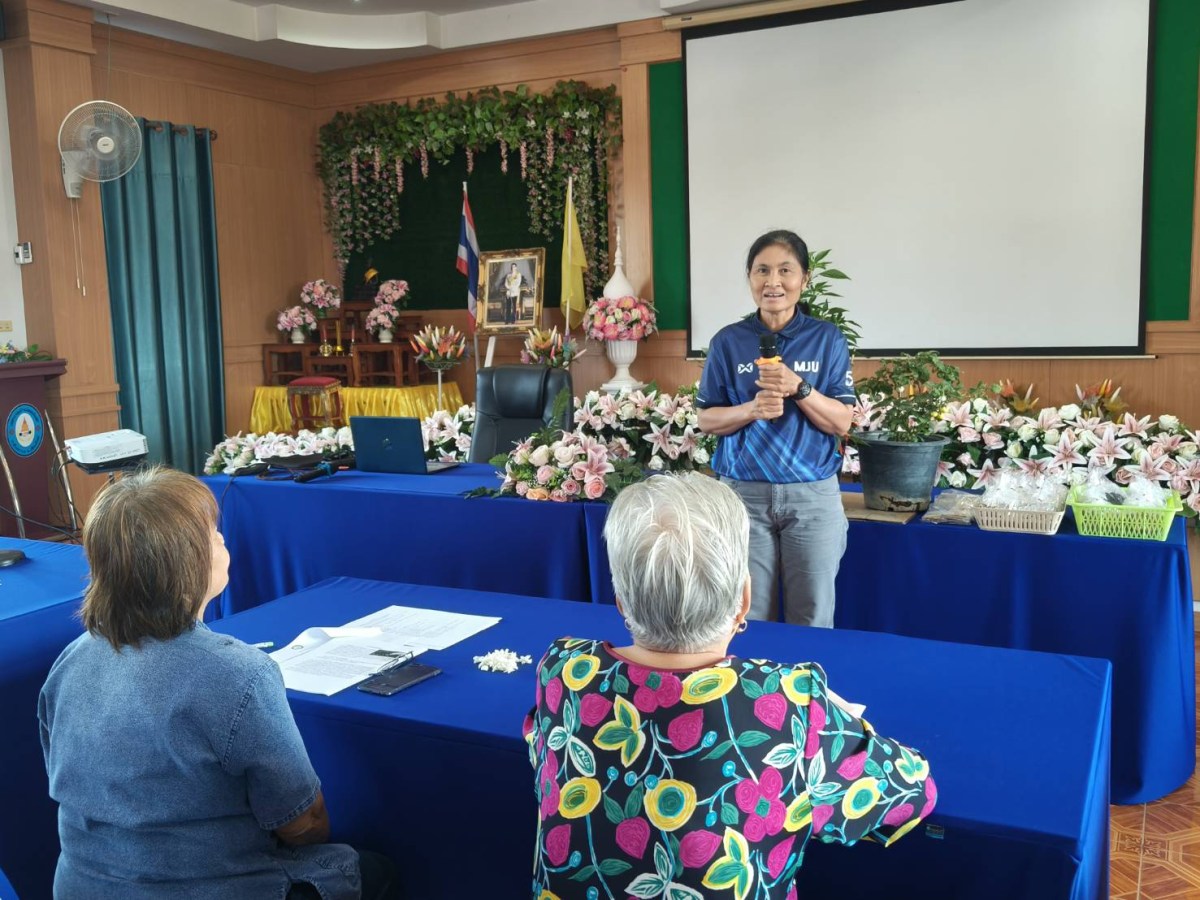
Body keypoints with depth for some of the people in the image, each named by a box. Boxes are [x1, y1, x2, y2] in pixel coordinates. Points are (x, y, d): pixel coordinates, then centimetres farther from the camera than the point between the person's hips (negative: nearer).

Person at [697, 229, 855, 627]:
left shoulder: (827, 339, 2)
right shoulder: (728, 341, 2)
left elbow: (842, 423, -1)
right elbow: (707, 420, 3)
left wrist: (798, 388, -17)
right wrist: (753, 409, -15)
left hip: (813, 493, 0)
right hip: (744, 493, 0)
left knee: (813, 619, 6)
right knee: (745, 618, 5)